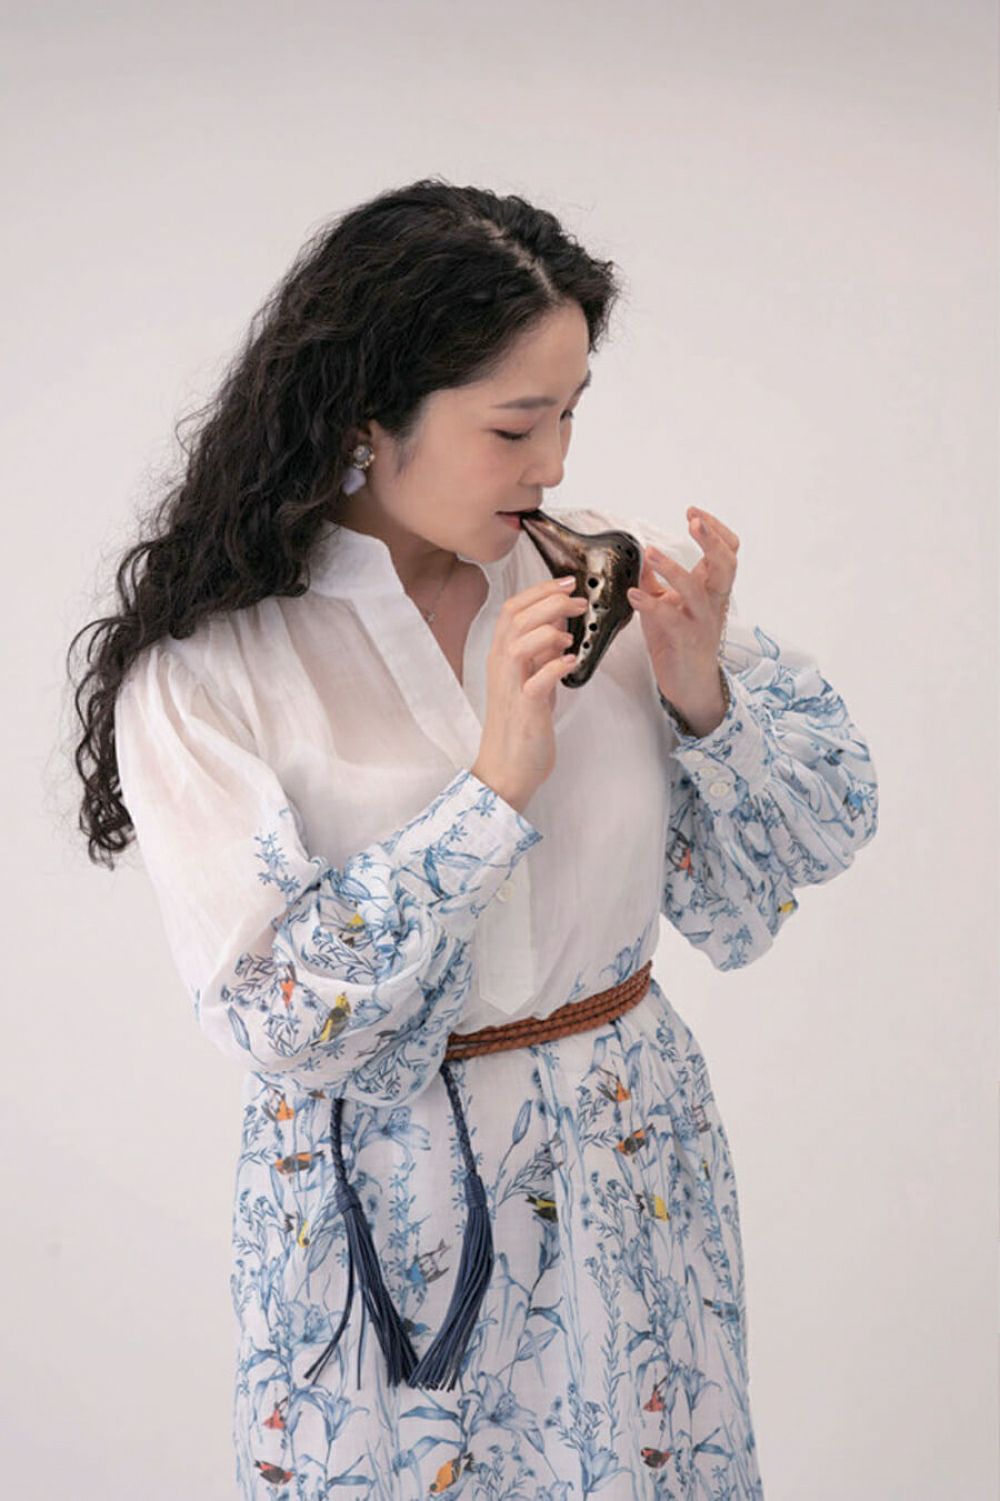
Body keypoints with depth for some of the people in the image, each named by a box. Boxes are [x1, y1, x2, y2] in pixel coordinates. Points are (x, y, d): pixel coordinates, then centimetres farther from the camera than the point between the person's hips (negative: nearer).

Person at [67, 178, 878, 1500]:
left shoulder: (610, 574, -7)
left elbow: (816, 850, 0)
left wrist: (702, 697, -18)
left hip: (633, 1171, 3)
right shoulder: (205, 669, -15)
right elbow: (272, 1024, -20)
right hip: (385, 1214, -3)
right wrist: (494, 786, -26)